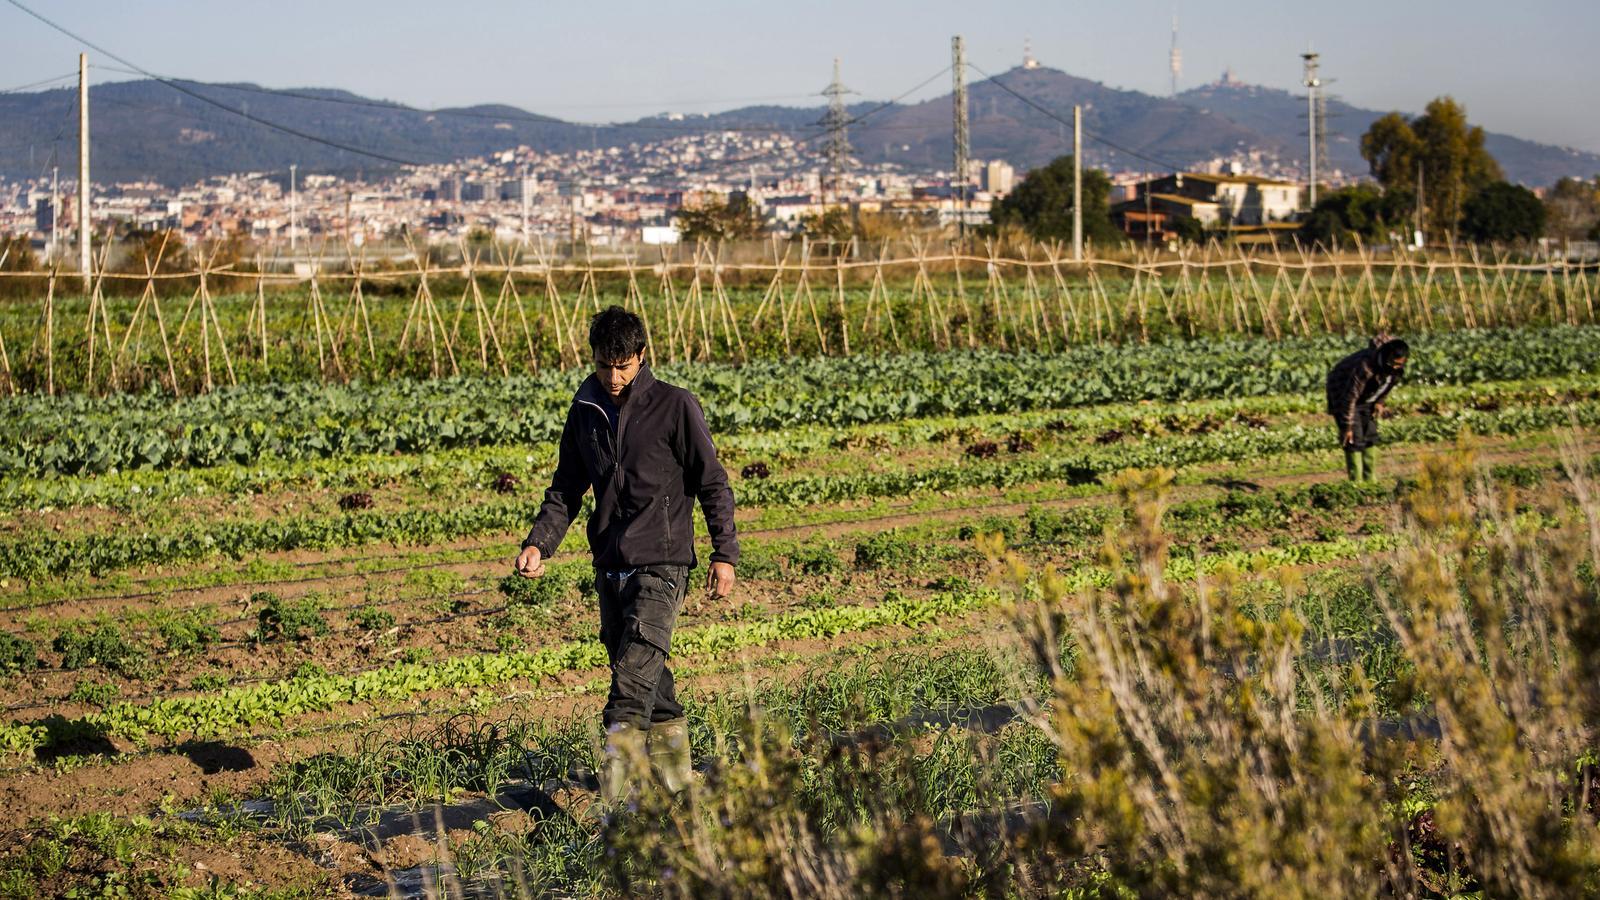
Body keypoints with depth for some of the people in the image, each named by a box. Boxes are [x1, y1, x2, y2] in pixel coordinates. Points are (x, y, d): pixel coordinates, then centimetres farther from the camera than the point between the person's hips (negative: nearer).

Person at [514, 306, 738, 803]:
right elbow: (566, 488, 16)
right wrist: (539, 543, 2)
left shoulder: (674, 406, -6)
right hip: (610, 564, 6)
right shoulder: (585, 411, 10)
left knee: (638, 660, -20)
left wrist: (725, 553, -5)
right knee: (638, 670, 10)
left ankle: (618, 745, -28)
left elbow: (712, 482, -2)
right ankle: (675, 779, 19)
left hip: (661, 562, -6)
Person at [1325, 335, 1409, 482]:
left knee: (1371, 437, 5)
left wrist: (1379, 402, -1)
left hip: (1366, 397, 7)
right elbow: (1349, 397, -34)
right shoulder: (1366, 366, -40)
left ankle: (1370, 480, 12)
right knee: (1355, 439, -13)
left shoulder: (1398, 369, -17)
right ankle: (1356, 482, -10)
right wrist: (1347, 427, -29)